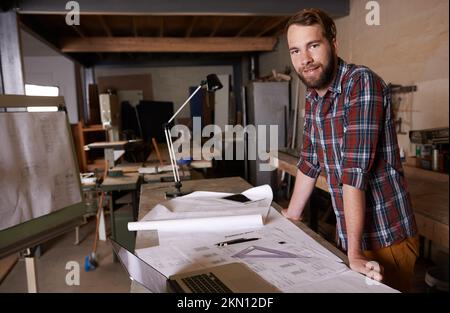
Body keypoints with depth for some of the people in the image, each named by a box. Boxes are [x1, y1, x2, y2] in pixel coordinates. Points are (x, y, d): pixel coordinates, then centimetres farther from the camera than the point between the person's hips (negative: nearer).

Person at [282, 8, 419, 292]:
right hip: (347, 235, 7)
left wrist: (354, 254, -28)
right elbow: (309, 162, 11)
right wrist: (292, 215, 17)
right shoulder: (313, 98, 3)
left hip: (385, 239, -7)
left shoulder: (362, 83, -21)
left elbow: (355, 170, -28)